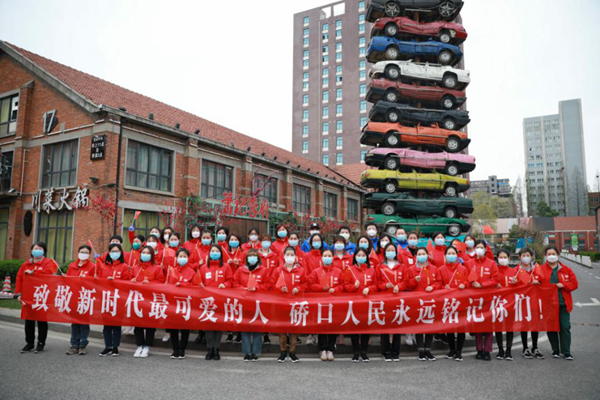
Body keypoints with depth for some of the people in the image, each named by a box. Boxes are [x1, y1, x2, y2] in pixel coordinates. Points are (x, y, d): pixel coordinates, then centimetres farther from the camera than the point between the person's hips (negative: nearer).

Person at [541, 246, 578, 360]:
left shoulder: (566, 269, 8)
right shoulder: (541, 269, 4)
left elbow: (574, 284, 5)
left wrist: (563, 285, -10)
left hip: (563, 303, 1)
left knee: (565, 327, 0)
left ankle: (566, 352, 9)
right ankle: (555, 351, 20)